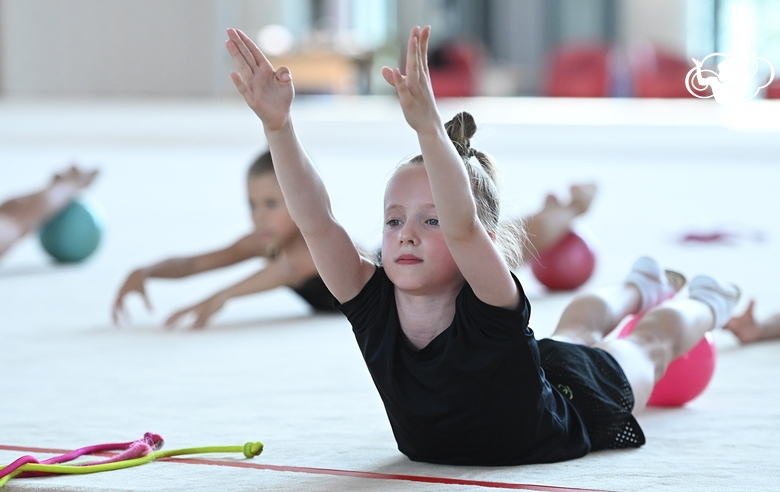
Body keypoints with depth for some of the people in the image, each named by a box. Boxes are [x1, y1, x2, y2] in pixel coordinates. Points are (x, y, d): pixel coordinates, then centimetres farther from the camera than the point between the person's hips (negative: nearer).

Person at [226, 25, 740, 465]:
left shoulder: (490, 314, -47)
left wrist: (429, 126, -81)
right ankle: (639, 287, 71)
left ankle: (702, 303, 64)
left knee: (652, 342, 30)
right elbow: (316, 221, -51)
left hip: (578, 392, -5)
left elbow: (463, 225, -67)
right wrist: (277, 123, -61)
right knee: (578, 330, 37)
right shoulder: (374, 309, -36)